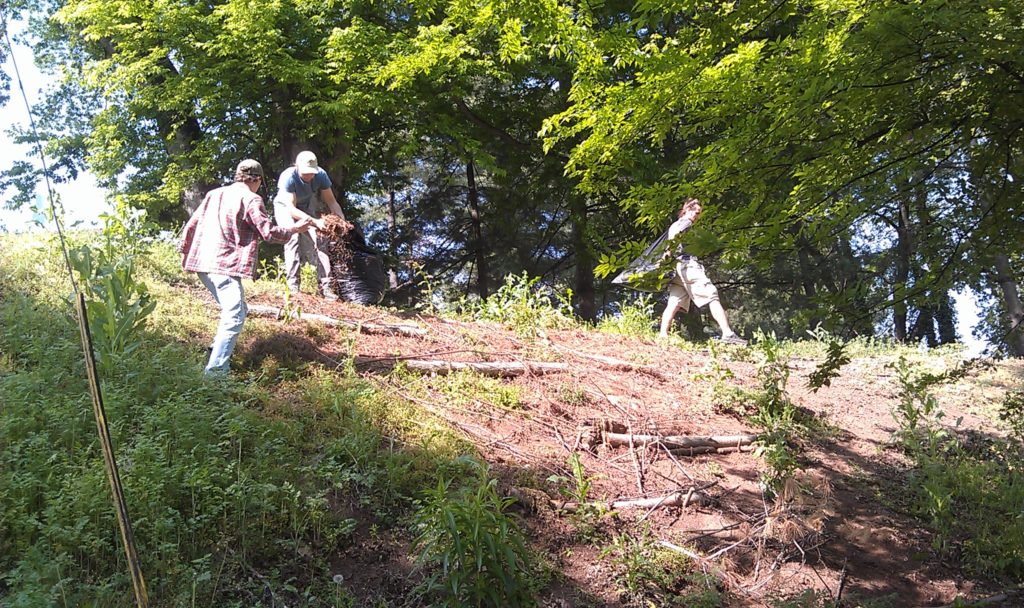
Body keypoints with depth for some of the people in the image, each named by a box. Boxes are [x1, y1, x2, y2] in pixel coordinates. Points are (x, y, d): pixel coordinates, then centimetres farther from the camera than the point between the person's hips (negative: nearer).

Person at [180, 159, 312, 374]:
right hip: (226, 265, -9)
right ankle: (215, 370, -21)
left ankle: (217, 352, 22)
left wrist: (185, 252, 26)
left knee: (236, 310, 21)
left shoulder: (214, 194, 17)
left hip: (202, 262, 9)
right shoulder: (251, 199, -4)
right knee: (234, 317, -12)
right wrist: (294, 229, 9)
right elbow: (269, 233, -6)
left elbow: (191, 225, 16)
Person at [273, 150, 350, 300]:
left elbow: (331, 201, -16)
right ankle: (292, 286, -26)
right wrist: (316, 221, -49)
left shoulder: (321, 175, -23)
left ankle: (326, 287, -13)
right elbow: (291, 209, -39)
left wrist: (342, 220, -35)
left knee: (318, 240, -12)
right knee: (293, 238, -25)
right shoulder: (288, 177, -34)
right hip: (285, 208, -3)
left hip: (308, 208, 3)